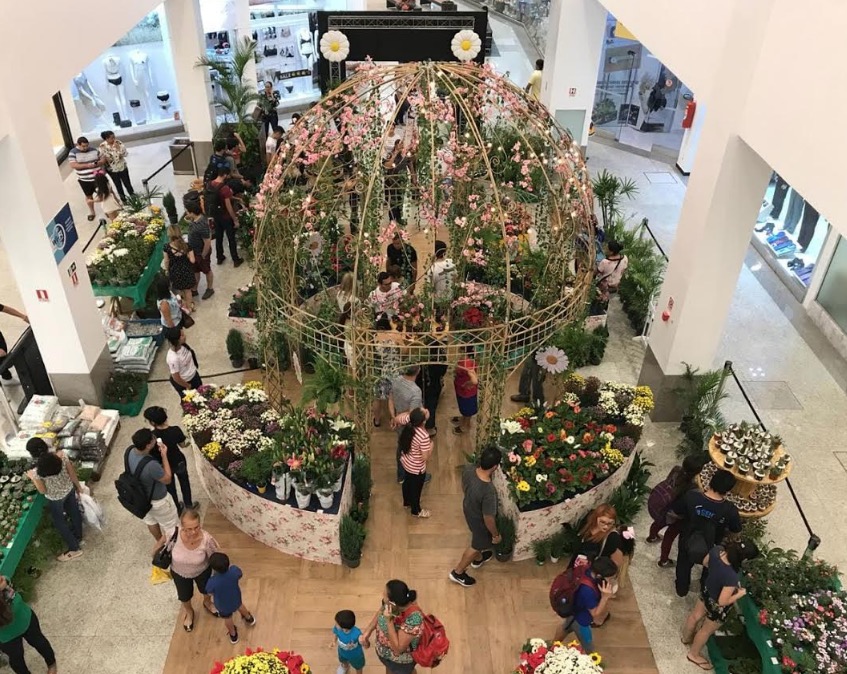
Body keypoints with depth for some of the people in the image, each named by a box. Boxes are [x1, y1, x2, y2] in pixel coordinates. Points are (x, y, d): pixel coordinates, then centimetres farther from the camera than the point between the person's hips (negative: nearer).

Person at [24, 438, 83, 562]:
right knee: (74, 512, 30)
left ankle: (74, 549, 39)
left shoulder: (37, 471, -34)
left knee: (60, 522, 23)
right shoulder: (62, 455, -26)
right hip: (69, 489, 4)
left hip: (55, 499, -4)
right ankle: (78, 537, 56)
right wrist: (78, 486, 8)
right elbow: (72, 473, -10)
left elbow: (42, 491, -16)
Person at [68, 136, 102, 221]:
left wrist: (98, 163, -18)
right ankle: (91, 212, 31)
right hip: (84, 179, -1)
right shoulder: (73, 153, -11)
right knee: (88, 196, 13)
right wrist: (87, 165, -26)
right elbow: (73, 165, -19)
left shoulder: (94, 150, -1)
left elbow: (103, 159, 5)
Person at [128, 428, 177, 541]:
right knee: (170, 525, 21)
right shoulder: (151, 465, -45)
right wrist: (164, 455, -23)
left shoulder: (130, 450, -23)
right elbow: (167, 479, -24)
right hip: (157, 500, -8)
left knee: (151, 521, 33)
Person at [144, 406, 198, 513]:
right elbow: (182, 445, -10)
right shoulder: (175, 430, -28)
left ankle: (177, 509, 49)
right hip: (179, 462, 1)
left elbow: (152, 455, -19)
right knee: (184, 482, 31)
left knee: (170, 487, 28)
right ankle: (189, 505, 49)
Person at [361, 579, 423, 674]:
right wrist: (367, 632, -12)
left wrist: (389, 620, -44)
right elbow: (380, 613, -1)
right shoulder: (390, 604, -24)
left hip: (400, 661, -5)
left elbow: (397, 649, -37)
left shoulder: (413, 617, -43)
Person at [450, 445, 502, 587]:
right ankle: (458, 572, 46)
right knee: (476, 545, 24)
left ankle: (478, 559, 65)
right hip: (480, 521, -6)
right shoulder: (489, 491, -44)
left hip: (468, 509, 6)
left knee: (477, 537, 36)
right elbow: (488, 519, -28)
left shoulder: (468, 470, -26)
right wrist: (496, 535, -9)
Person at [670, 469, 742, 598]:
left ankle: (682, 588, 55)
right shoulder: (730, 510, -32)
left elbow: (674, 512, -13)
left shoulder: (691, 496, -32)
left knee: (684, 564, 31)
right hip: (711, 549, 0)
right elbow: (736, 532, -11)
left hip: (687, 542, 0)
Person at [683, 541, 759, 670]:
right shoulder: (731, 577, -44)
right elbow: (722, 602, -31)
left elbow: (705, 563, -3)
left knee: (696, 615, 35)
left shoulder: (717, 550, -25)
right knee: (707, 630, 24)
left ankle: (686, 637, 64)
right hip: (717, 606, -7)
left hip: (706, 590, 7)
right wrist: (740, 593, -16)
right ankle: (694, 654, 51)